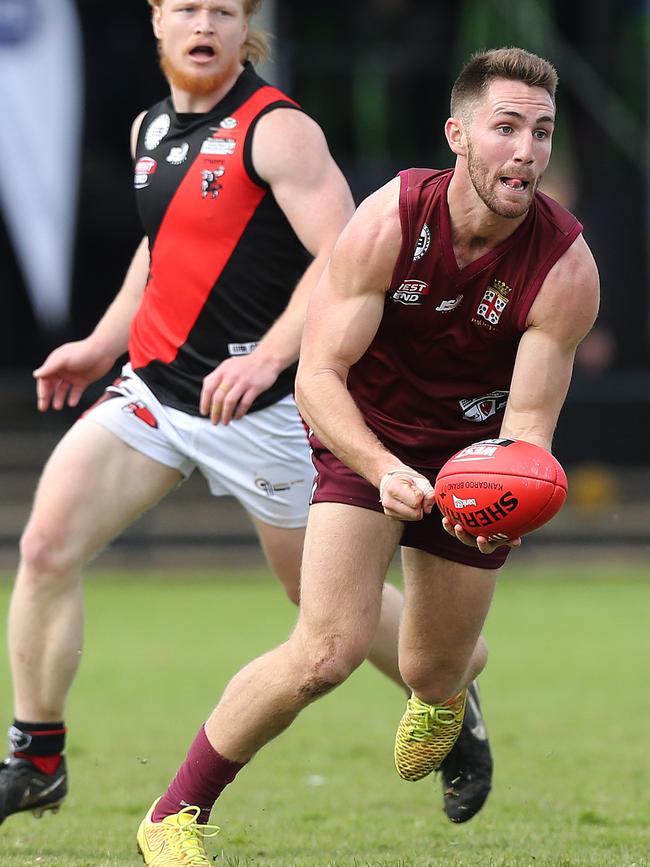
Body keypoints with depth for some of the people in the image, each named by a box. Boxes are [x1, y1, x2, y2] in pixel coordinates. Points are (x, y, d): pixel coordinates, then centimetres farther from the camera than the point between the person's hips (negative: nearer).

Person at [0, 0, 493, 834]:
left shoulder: (276, 130, -14)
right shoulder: (152, 129, 10)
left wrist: (266, 358, -33)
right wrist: (100, 346, 21)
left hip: (257, 404, -6)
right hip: (150, 387, 6)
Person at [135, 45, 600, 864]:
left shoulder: (567, 267, -23)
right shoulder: (388, 223, -26)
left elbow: (529, 419, -19)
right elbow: (318, 375, -25)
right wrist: (382, 468, -41)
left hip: (473, 452, 2)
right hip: (365, 437, -2)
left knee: (431, 671, 12)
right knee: (329, 650, -21)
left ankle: (450, 684, 55)